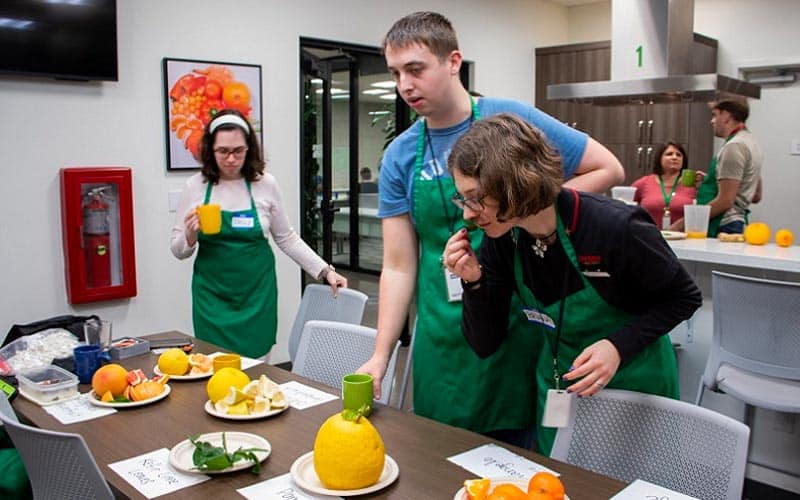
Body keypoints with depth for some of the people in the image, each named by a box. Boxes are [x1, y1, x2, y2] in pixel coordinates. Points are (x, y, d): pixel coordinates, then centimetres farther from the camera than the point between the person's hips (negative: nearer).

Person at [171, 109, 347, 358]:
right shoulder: (195, 186, -3)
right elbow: (178, 251, 3)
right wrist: (190, 235, -18)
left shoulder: (265, 184, -4)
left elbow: (287, 238, 7)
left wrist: (325, 270, 3)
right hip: (213, 297, 0)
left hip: (257, 294, 0)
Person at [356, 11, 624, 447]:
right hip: (442, 340, 3)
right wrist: (380, 355, -7)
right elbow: (399, 266, 0)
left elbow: (607, 169, -2)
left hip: (517, 325, -2)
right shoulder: (399, 157, 0)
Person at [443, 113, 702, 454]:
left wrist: (621, 345, -27)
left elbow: (685, 297, -13)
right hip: (558, 386, 4)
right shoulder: (501, 239, -15)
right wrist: (474, 283, -26)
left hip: (634, 388, -4)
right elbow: (485, 345, -9)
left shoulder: (615, 228, -30)